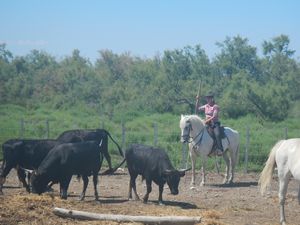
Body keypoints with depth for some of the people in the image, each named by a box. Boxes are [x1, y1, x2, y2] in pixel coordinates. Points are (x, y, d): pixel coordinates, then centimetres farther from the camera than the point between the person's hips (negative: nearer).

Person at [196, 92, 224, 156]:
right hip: (207, 124, 8)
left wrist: (207, 121, -24)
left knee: (217, 134, -30)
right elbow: (197, 109, 20)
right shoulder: (206, 106, 13)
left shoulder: (215, 106, -8)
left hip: (215, 123, -8)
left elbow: (214, 117, -17)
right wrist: (197, 100, 11)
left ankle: (220, 150, -37)